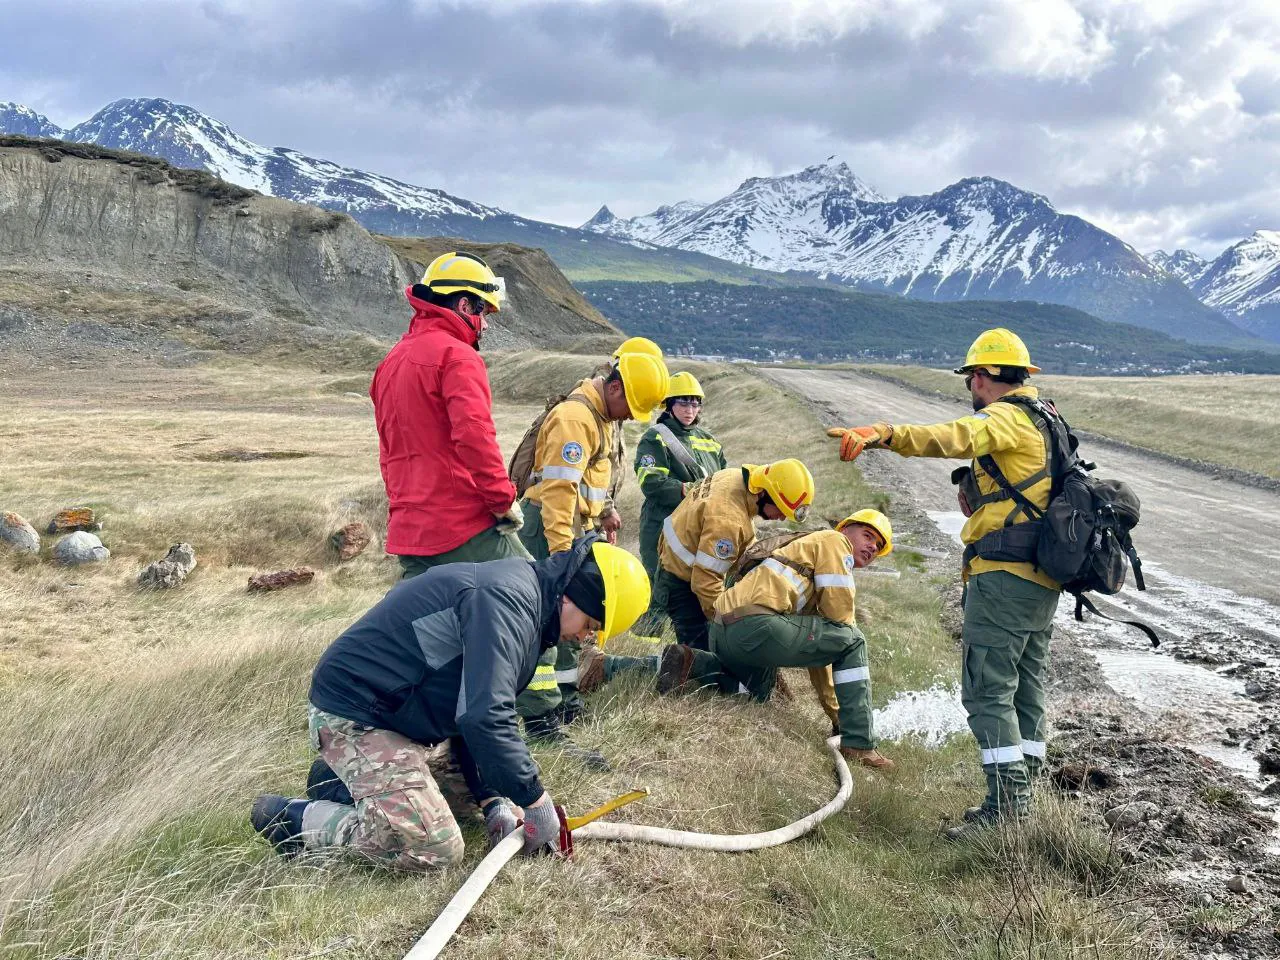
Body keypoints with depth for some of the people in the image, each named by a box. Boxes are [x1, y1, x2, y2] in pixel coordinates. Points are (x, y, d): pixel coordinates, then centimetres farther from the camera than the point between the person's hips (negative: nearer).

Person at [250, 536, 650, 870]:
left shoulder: (521, 600, 10)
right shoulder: (507, 600, -23)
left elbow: (469, 711, 14)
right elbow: (485, 718, -30)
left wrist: (493, 800, 6)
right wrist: (535, 800, -19)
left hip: (391, 711, 10)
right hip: (354, 715, -10)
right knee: (436, 848, -16)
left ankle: (349, 775, 20)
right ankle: (297, 817, -4)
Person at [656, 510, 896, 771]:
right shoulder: (834, 540, 7)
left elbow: (818, 647, 35)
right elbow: (839, 616, -4)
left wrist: (834, 711, 35)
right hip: (756, 624, -10)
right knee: (852, 642, 0)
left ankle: (689, 664, 11)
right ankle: (859, 745, -2)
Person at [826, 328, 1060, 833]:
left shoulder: (1006, 417, -10)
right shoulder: (1042, 420, 22)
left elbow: (957, 436, -33)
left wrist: (883, 434, -45)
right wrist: (980, 501, 19)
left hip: (1004, 577, -10)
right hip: (1041, 580, 10)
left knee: (987, 690, -8)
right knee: (1026, 690, 14)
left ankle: (1004, 805, -9)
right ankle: (1019, 800, 21)